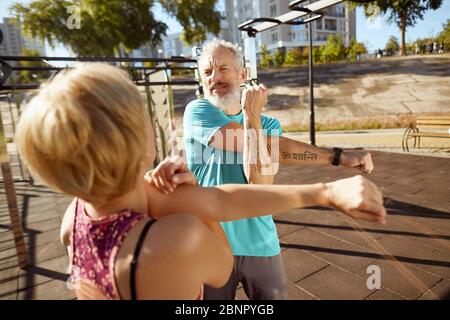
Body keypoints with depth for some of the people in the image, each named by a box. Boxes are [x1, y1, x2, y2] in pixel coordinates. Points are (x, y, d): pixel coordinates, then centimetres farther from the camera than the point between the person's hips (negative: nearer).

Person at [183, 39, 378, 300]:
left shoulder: (268, 124, -1)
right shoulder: (197, 111, -10)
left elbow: (261, 183, -20)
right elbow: (275, 147, -20)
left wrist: (251, 115, -19)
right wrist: (337, 156, -16)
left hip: (260, 244, 2)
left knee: (274, 295, 17)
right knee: (213, 295, 18)